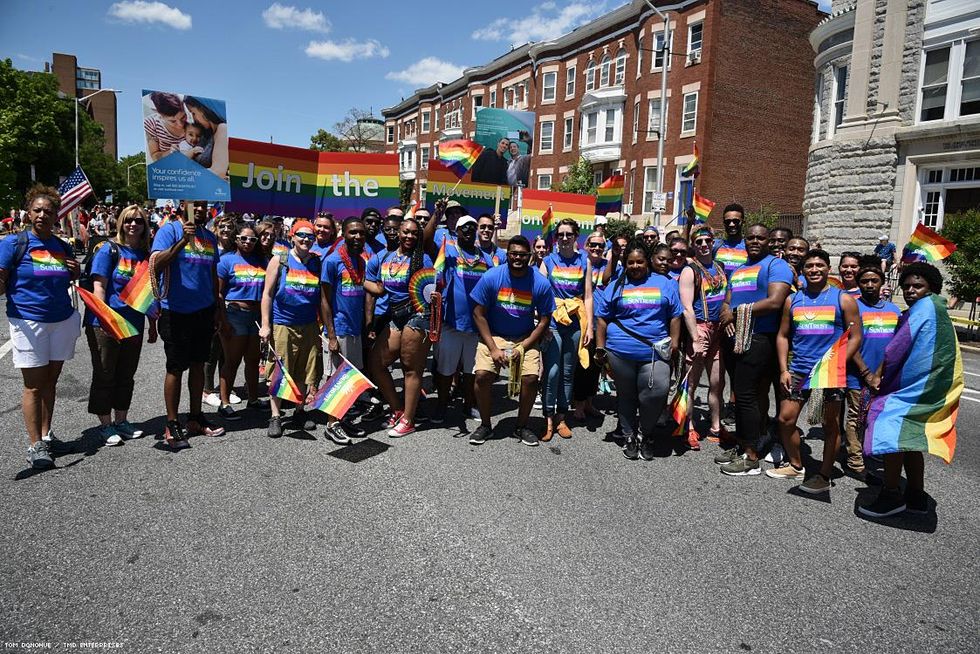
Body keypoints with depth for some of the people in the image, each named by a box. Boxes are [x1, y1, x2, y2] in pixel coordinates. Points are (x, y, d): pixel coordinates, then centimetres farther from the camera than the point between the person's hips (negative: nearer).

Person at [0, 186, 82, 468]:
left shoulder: (63, 247, 10)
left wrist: (75, 273, 3)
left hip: (63, 321, 4)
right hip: (28, 322, -4)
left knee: (50, 381, 11)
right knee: (34, 385, -1)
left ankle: (46, 434, 22)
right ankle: (35, 445, 6)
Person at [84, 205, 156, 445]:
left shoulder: (146, 255, 8)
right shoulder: (109, 250, -6)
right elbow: (98, 286, -11)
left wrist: (153, 325, 14)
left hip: (134, 324, 5)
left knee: (126, 376, 14)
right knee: (104, 376, 4)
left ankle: (121, 421, 26)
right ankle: (105, 425, 15)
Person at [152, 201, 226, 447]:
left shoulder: (209, 236, 11)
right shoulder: (170, 230, -7)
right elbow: (156, 266, -20)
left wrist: (218, 307, 16)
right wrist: (183, 241, -29)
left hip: (204, 311, 6)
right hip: (176, 312, -6)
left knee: (198, 364, 13)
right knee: (176, 368, 1)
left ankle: (196, 418, 24)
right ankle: (172, 426, 11)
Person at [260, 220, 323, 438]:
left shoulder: (318, 263, 7)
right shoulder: (280, 261, 0)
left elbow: (323, 297, 11)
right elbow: (267, 294, 0)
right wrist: (265, 324, -6)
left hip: (309, 326, 3)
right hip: (282, 325, -3)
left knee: (305, 372, 9)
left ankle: (300, 412, 24)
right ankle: (276, 417, 11)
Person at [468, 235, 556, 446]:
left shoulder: (540, 283, -9)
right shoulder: (491, 277, -11)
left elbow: (544, 319, -3)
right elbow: (479, 313, -7)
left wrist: (522, 348, -13)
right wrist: (493, 348, -14)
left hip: (525, 339, 1)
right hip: (493, 336, 0)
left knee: (531, 378, -18)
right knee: (482, 375, -20)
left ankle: (521, 427, 7)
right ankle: (485, 425, 4)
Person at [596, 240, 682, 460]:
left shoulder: (665, 284, 9)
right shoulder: (616, 287, 8)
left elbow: (675, 316, 11)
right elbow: (603, 319, 9)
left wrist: (674, 342, 3)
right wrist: (600, 348, 5)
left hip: (654, 352, 0)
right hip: (620, 352, 1)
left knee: (658, 391, -16)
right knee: (626, 396, 11)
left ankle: (644, 433, 9)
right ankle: (629, 437, 28)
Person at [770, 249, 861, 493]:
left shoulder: (843, 299, 1)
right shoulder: (792, 300, 10)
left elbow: (855, 337, -1)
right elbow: (783, 336, 11)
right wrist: (784, 370, 1)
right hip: (798, 371, 4)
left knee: (830, 424, 4)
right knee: (785, 419, 5)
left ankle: (825, 475, 16)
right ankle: (795, 466, 25)